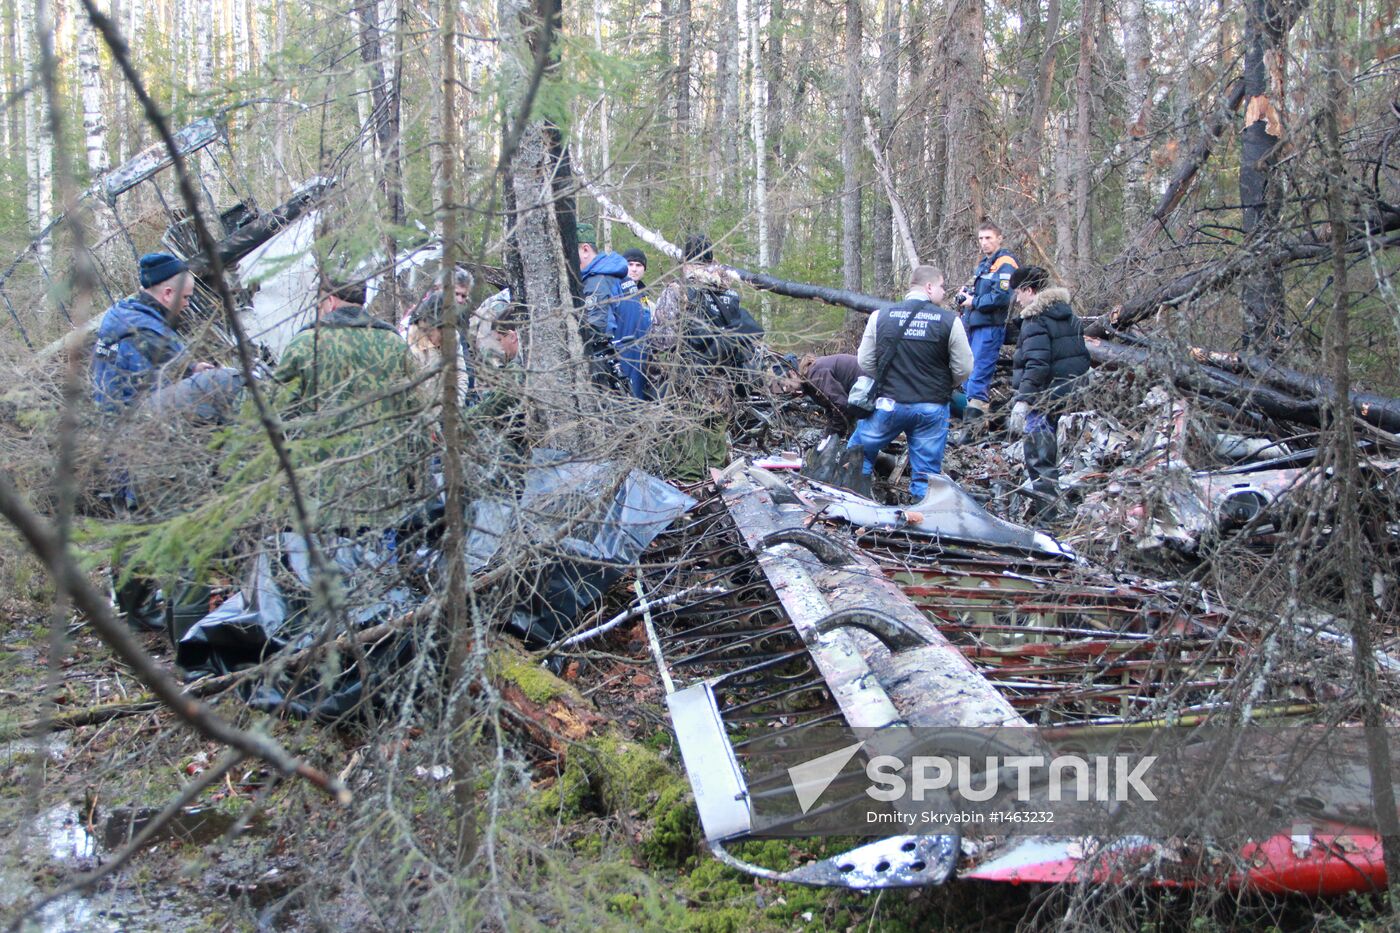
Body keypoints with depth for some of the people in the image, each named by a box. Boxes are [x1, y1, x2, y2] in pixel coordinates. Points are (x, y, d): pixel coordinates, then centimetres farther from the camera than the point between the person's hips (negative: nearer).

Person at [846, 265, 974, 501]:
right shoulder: (949, 321, -7)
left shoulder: (881, 316, -3)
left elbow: (865, 362, 2)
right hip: (932, 408, -1)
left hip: (889, 404, 1)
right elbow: (963, 369, -3)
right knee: (926, 473, 7)